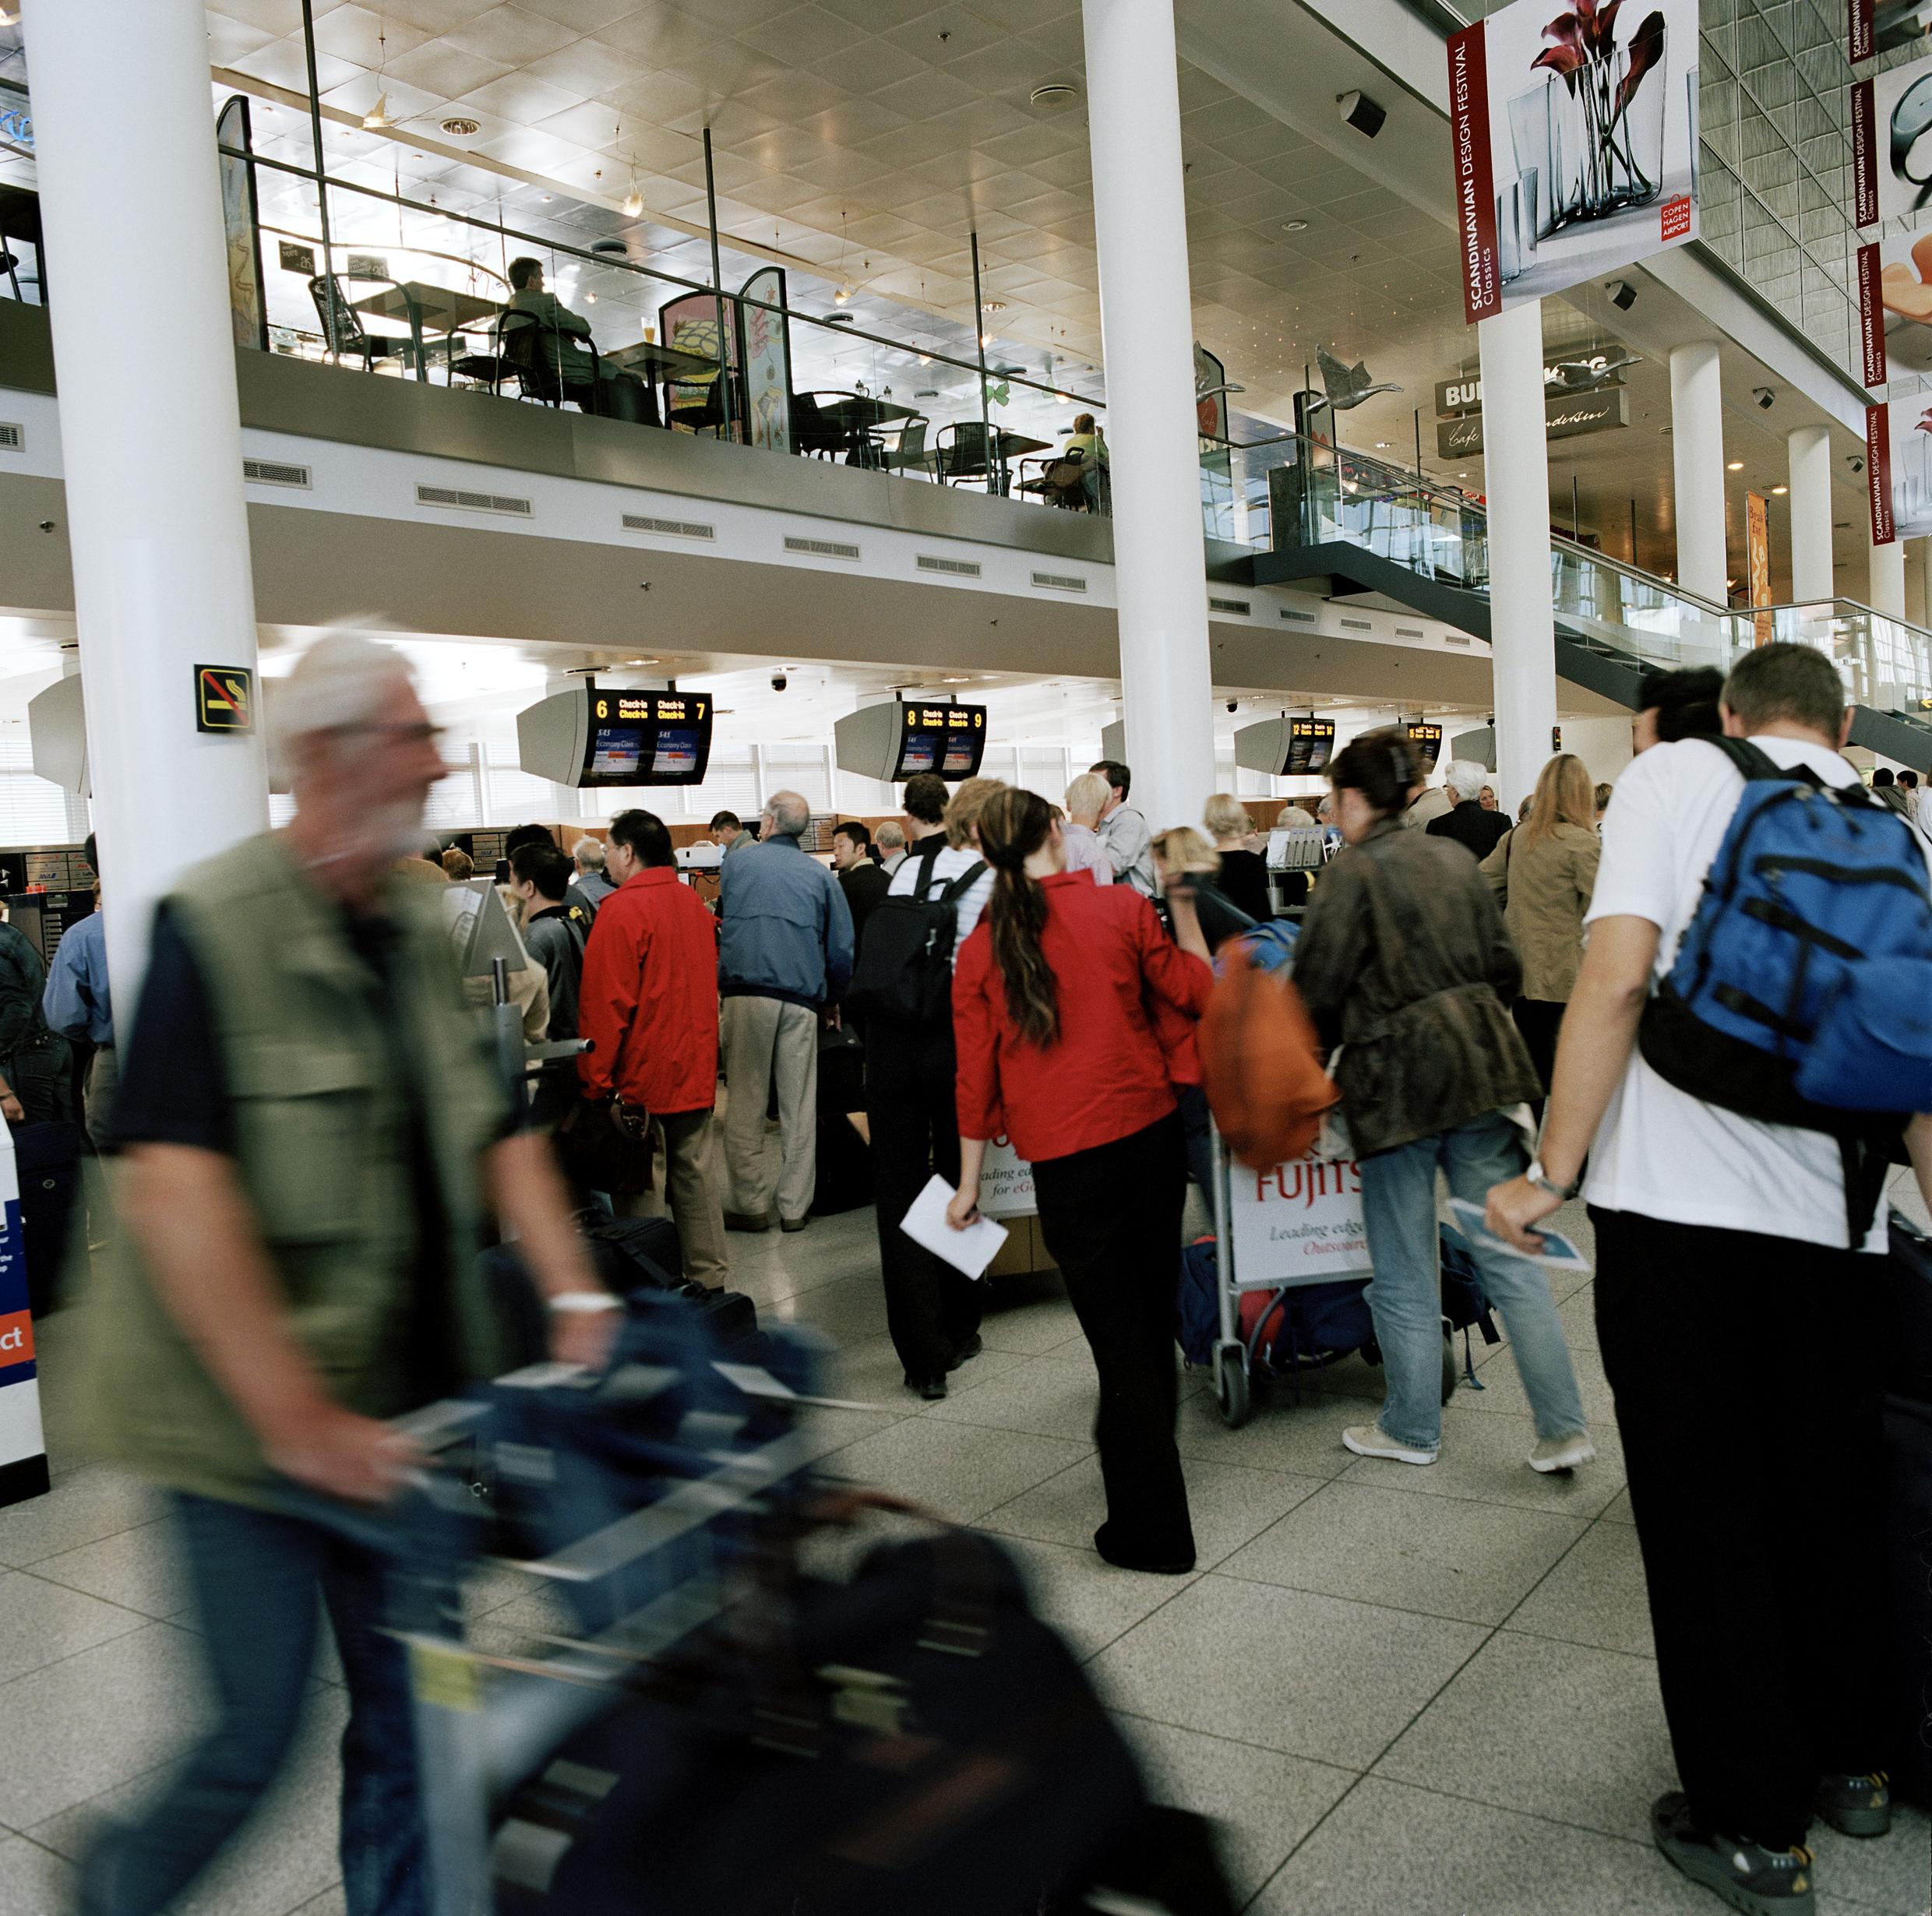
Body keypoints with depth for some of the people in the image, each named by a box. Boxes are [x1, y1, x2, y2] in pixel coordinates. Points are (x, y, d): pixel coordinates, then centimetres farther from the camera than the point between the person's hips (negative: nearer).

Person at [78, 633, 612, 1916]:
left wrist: (577, 1295, -2)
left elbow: (494, 1129, 10)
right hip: (250, 1418, -6)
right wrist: (295, 1416, -29)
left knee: (411, 1709, 12)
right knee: (260, 1736, 5)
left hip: (406, 1398, 6)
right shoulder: (214, 926, -16)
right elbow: (173, 1185, -25)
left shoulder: (417, 926, 6)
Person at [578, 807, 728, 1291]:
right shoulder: (693, 902, 10)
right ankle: (709, 1278, 19)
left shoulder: (623, 910, -14)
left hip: (641, 1074, -7)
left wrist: (595, 1081, -13)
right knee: (694, 1173, 13)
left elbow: (606, 1005, -17)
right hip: (695, 1069, 7)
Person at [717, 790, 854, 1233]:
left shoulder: (736, 861, 9)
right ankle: (794, 1206, 9)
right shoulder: (820, 875, 9)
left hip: (746, 991, -1)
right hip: (802, 998, 1)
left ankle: (750, 1204, 4)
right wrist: (833, 999, 20)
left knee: (745, 1102, 4)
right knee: (799, 1105, 6)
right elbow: (842, 947, 7)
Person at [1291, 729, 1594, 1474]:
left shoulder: (1353, 873, -10)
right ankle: (1562, 1427, 10)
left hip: (1397, 1082, -6)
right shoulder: (1457, 860, 11)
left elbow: (1316, 994, -9)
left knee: (1403, 1273, 8)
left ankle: (1411, 1429, 21)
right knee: (1508, 1256, 9)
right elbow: (1504, 969, 14)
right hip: (1479, 1067, 6)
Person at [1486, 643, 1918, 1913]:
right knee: (1830, 1497, 20)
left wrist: (1556, 1175, -8)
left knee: (1705, 1510, 7)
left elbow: (1617, 977, -12)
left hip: (1679, 1202, -4)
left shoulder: (1681, 774, 0)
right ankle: (1851, 1761, 39)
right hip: (1837, 1222, 5)